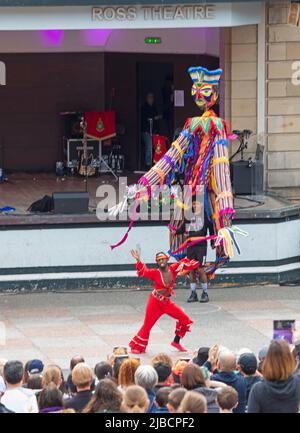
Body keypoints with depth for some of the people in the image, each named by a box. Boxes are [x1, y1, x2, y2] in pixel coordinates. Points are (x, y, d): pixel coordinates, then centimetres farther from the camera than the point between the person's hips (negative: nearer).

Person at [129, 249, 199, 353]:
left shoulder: (173, 269, -4)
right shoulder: (155, 273, -13)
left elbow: (189, 263, 1)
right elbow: (143, 272, -29)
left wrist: (182, 265, -21)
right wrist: (138, 261, -45)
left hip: (167, 302, 4)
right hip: (155, 302, -4)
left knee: (185, 319, 3)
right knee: (147, 325, -2)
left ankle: (176, 341, 20)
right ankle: (137, 347, 13)